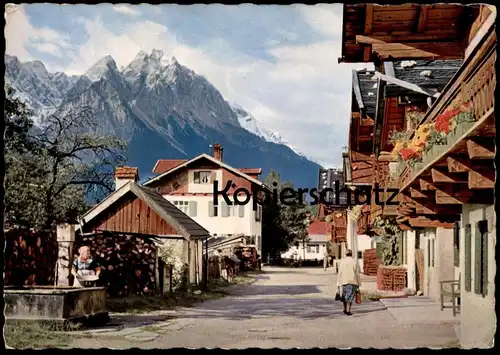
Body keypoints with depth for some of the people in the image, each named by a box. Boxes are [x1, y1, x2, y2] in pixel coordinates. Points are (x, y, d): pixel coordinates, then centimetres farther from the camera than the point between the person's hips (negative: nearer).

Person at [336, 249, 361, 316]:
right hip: (353, 282, -1)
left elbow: (339, 273, -1)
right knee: (350, 297, 3)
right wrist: (358, 284, 7)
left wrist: (338, 284, 1)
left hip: (344, 281, 1)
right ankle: (348, 311, -4)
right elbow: (358, 274, -1)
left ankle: (345, 309, 23)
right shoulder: (355, 262, 0)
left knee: (344, 296, 19)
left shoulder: (342, 262, 1)